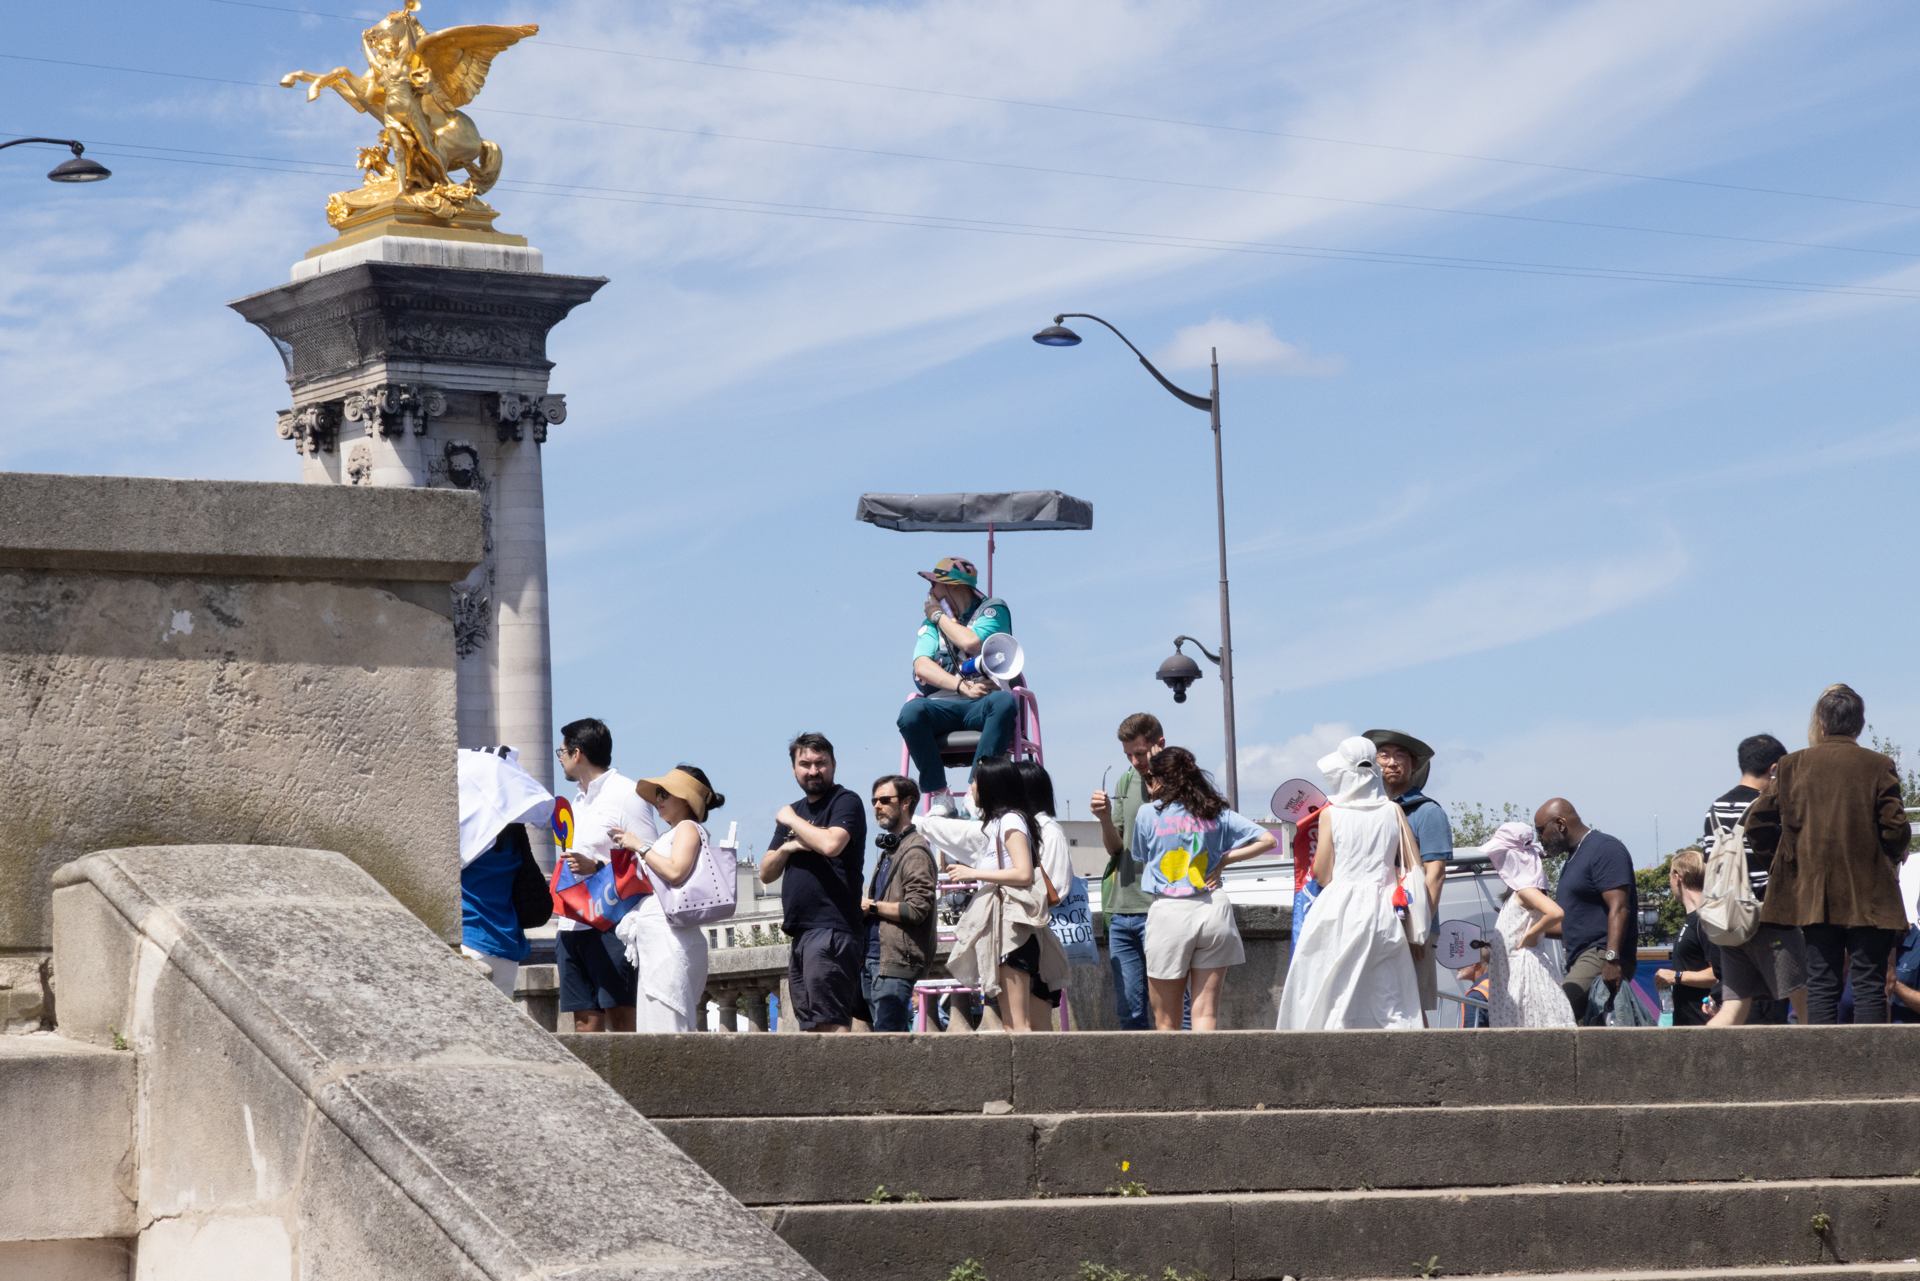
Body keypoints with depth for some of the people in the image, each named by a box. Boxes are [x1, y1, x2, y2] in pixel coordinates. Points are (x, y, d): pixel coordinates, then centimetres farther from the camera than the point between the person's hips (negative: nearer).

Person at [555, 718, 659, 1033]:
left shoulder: (626, 796, -4)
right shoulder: (578, 802, 23)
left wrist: (596, 867, -21)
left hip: (610, 926, -8)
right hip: (573, 927, 8)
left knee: (621, 1018, -11)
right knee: (585, 1019, 3)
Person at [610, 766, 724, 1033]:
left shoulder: (688, 828, 1)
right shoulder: (669, 834, 26)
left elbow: (675, 872, -17)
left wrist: (640, 846, -8)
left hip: (670, 936, -9)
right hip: (654, 938, 9)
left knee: (664, 1025, -15)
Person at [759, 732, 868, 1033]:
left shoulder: (845, 802, -2)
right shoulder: (794, 811, 22)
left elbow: (831, 844, -22)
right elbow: (766, 873, 20)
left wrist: (792, 821, -6)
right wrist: (785, 848, -1)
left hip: (832, 930, -9)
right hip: (801, 932, 9)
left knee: (832, 1021, -16)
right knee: (810, 1026, 6)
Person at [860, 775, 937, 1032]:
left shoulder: (915, 851, -9)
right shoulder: (887, 850, 22)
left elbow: (917, 908, -18)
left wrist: (871, 906, -9)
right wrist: (861, 906, 10)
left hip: (895, 961, -10)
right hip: (872, 958, 10)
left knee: (886, 1033, -14)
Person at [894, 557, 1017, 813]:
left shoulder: (993, 609, 9)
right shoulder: (932, 621, 18)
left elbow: (971, 642, -11)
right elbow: (922, 667, 1)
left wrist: (939, 615, 3)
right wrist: (962, 686, -15)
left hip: (982, 706, -2)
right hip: (943, 704, 2)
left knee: (1004, 703, -37)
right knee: (911, 712, -31)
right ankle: (939, 798, -28)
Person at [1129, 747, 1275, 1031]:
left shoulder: (1148, 814, 0)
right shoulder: (1215, 812, 9)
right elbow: (1267, 840, 7)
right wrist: (1223, 861, 7)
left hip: (1169, 914, -3)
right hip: (1213, 910, 3)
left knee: (1166, 1022, 6)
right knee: (1206, 1014, 2)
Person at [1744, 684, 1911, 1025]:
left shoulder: (1792, 765, 2)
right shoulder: (1879, 767, -4)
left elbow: (1758, 824, 1)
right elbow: (1895, 829, -7)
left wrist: (1786, 855, 18)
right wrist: (1894, 857, 15)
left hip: (1814, 892, 2)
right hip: (1869, 894, -2)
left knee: (1821, 984, 5)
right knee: (1869, 983, -1)